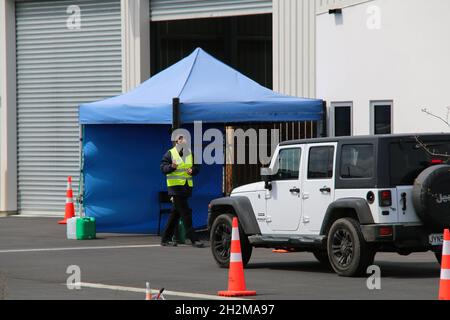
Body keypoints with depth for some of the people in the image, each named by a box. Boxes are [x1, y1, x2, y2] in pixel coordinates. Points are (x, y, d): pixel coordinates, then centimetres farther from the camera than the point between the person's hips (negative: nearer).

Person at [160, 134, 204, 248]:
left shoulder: (190, 154, 14)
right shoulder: (170, 154, -2)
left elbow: (196, 168, 18)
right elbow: (163, 167, -6)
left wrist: (192, 171, -4)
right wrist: (171, 167, -25)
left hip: (187, 187, 6)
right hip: (175, 186, -6)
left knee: (176, 213, 10)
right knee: (185, 213, -11)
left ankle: (166, 239, 17)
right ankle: (193, 239, -12)